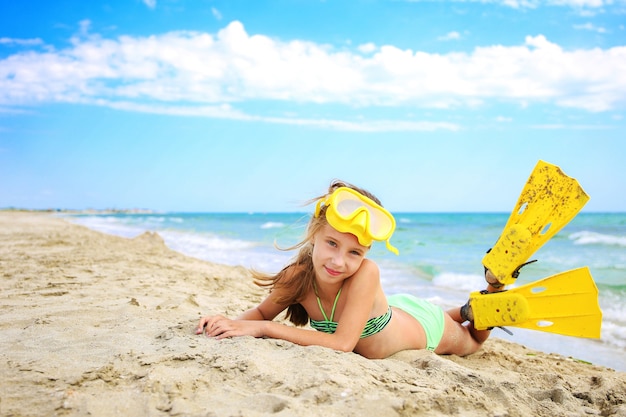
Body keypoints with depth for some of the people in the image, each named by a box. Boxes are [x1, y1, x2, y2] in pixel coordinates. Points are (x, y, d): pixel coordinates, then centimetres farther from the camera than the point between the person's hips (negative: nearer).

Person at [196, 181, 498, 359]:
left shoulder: (366, 273, -45)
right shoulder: (298, 276, -32)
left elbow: (342, 343, -47)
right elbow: (263, 312, -14)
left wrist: (262, 328, -47)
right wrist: (233, 322, -36)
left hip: (422, 325, -4)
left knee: (472, 343, 30)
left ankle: (493, 290, 50)